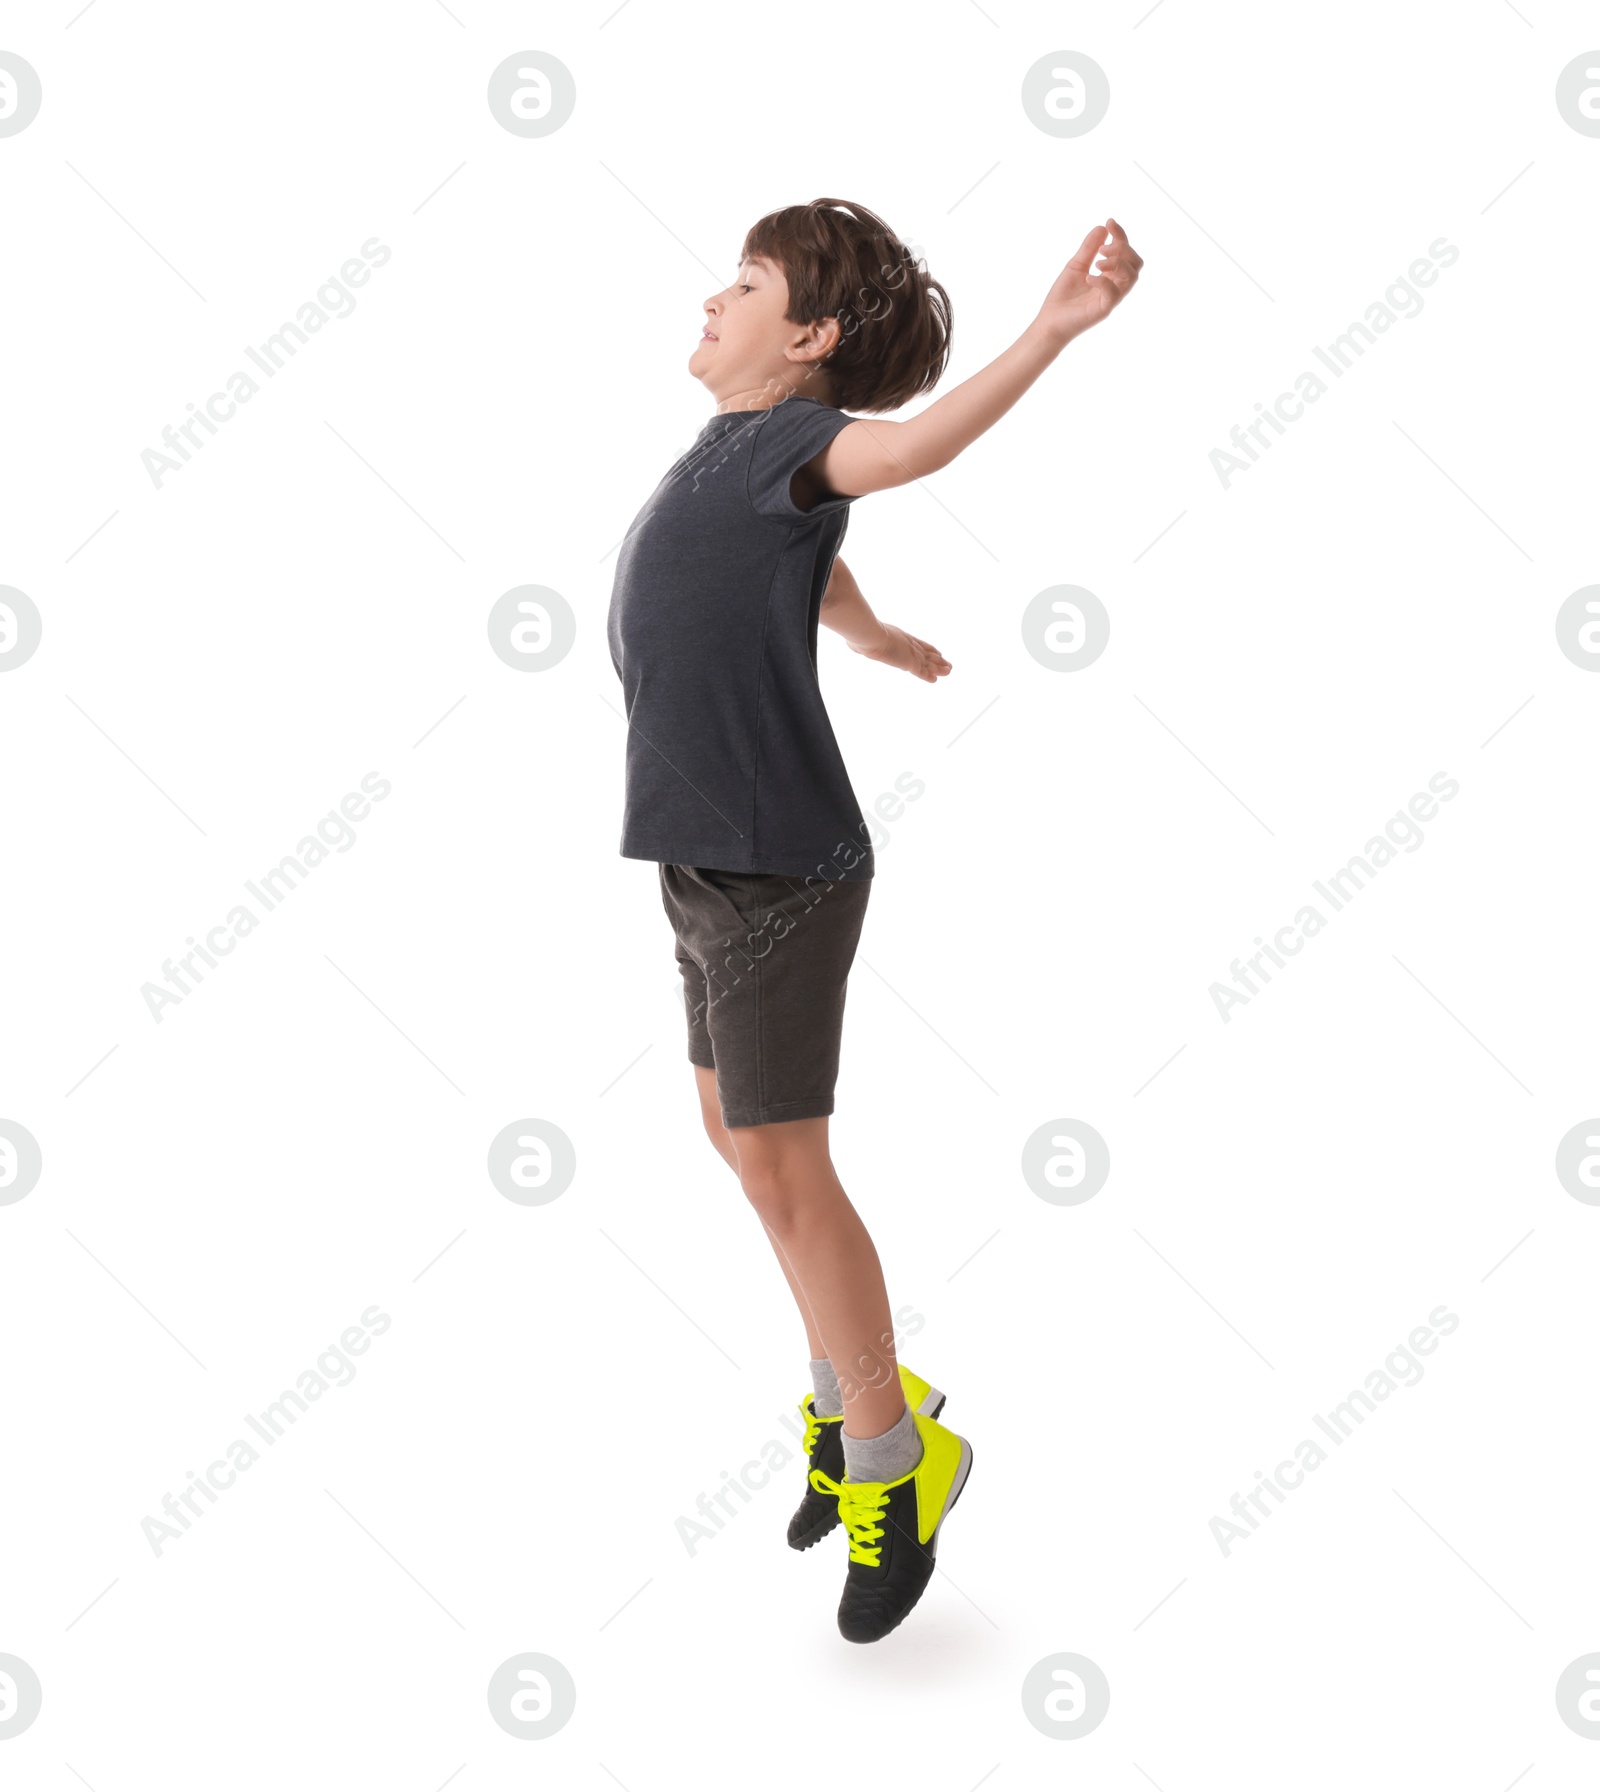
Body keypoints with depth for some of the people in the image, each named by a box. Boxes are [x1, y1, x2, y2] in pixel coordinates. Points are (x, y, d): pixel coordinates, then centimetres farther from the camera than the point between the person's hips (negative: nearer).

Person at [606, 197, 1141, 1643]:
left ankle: (893, 1461, 13)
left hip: (778, 868, -9)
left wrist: (1055, 328, -52)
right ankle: (856, 1396, 31)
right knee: (738, 1137, 16)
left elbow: (909, 445, -36)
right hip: (713, 860, 9)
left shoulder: (787, 438, -13)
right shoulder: (737, 454, 12)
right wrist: (876, 639, 52)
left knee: (781, 1168, -4)